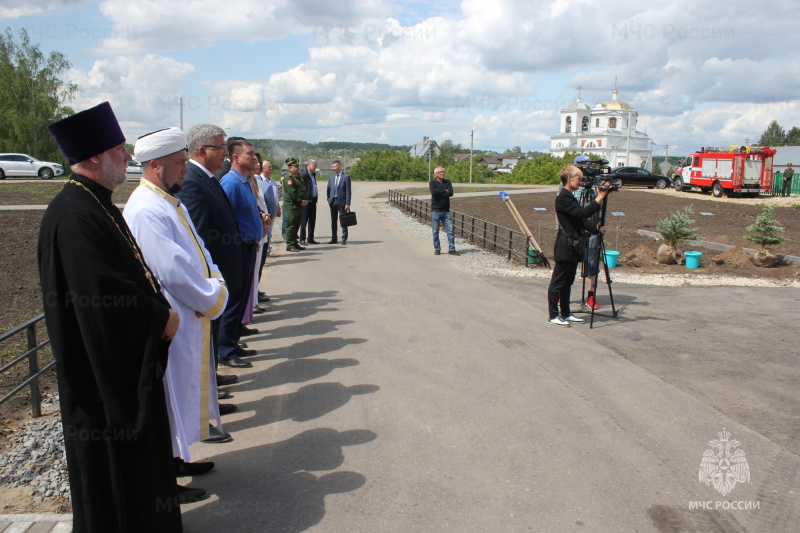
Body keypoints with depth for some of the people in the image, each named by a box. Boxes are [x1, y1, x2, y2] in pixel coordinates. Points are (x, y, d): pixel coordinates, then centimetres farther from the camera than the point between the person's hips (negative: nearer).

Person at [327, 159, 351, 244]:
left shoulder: (346, 177, -3)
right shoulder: (331, 177, 13)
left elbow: (348, 191, -7)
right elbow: (328, 189, 18)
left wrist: (347, 204, -13)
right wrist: (329, 200, 7)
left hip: (342, 202, -5)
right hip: (333, 201, 5)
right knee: (333, 221, 9)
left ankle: (344, 239, 7)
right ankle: (333, 239, 16)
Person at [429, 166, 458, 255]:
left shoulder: (447, 182, 8)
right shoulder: (432, 182, 0)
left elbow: (451, 193, -8)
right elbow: (433, 192, -20)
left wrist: (439, 193, -12)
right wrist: (445, 191, -10)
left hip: (446, 211, 3)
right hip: (435, 210, -3)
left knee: (450, 230, 1)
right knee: (435, 231, 3)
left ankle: (451, 249, 6)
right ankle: (437, 249, 15)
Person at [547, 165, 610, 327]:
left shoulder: (570, 197, 17)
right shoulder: (563, 198, -15)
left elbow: (582, 220, 13)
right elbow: (583, 212, -25)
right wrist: (600, 197, -23)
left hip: (573, 247, 10)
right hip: (565, 247, -10)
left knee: (567, 282, 15)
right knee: (557, 282, -2)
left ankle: (566, 314, 23)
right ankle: (553, 316, 5)